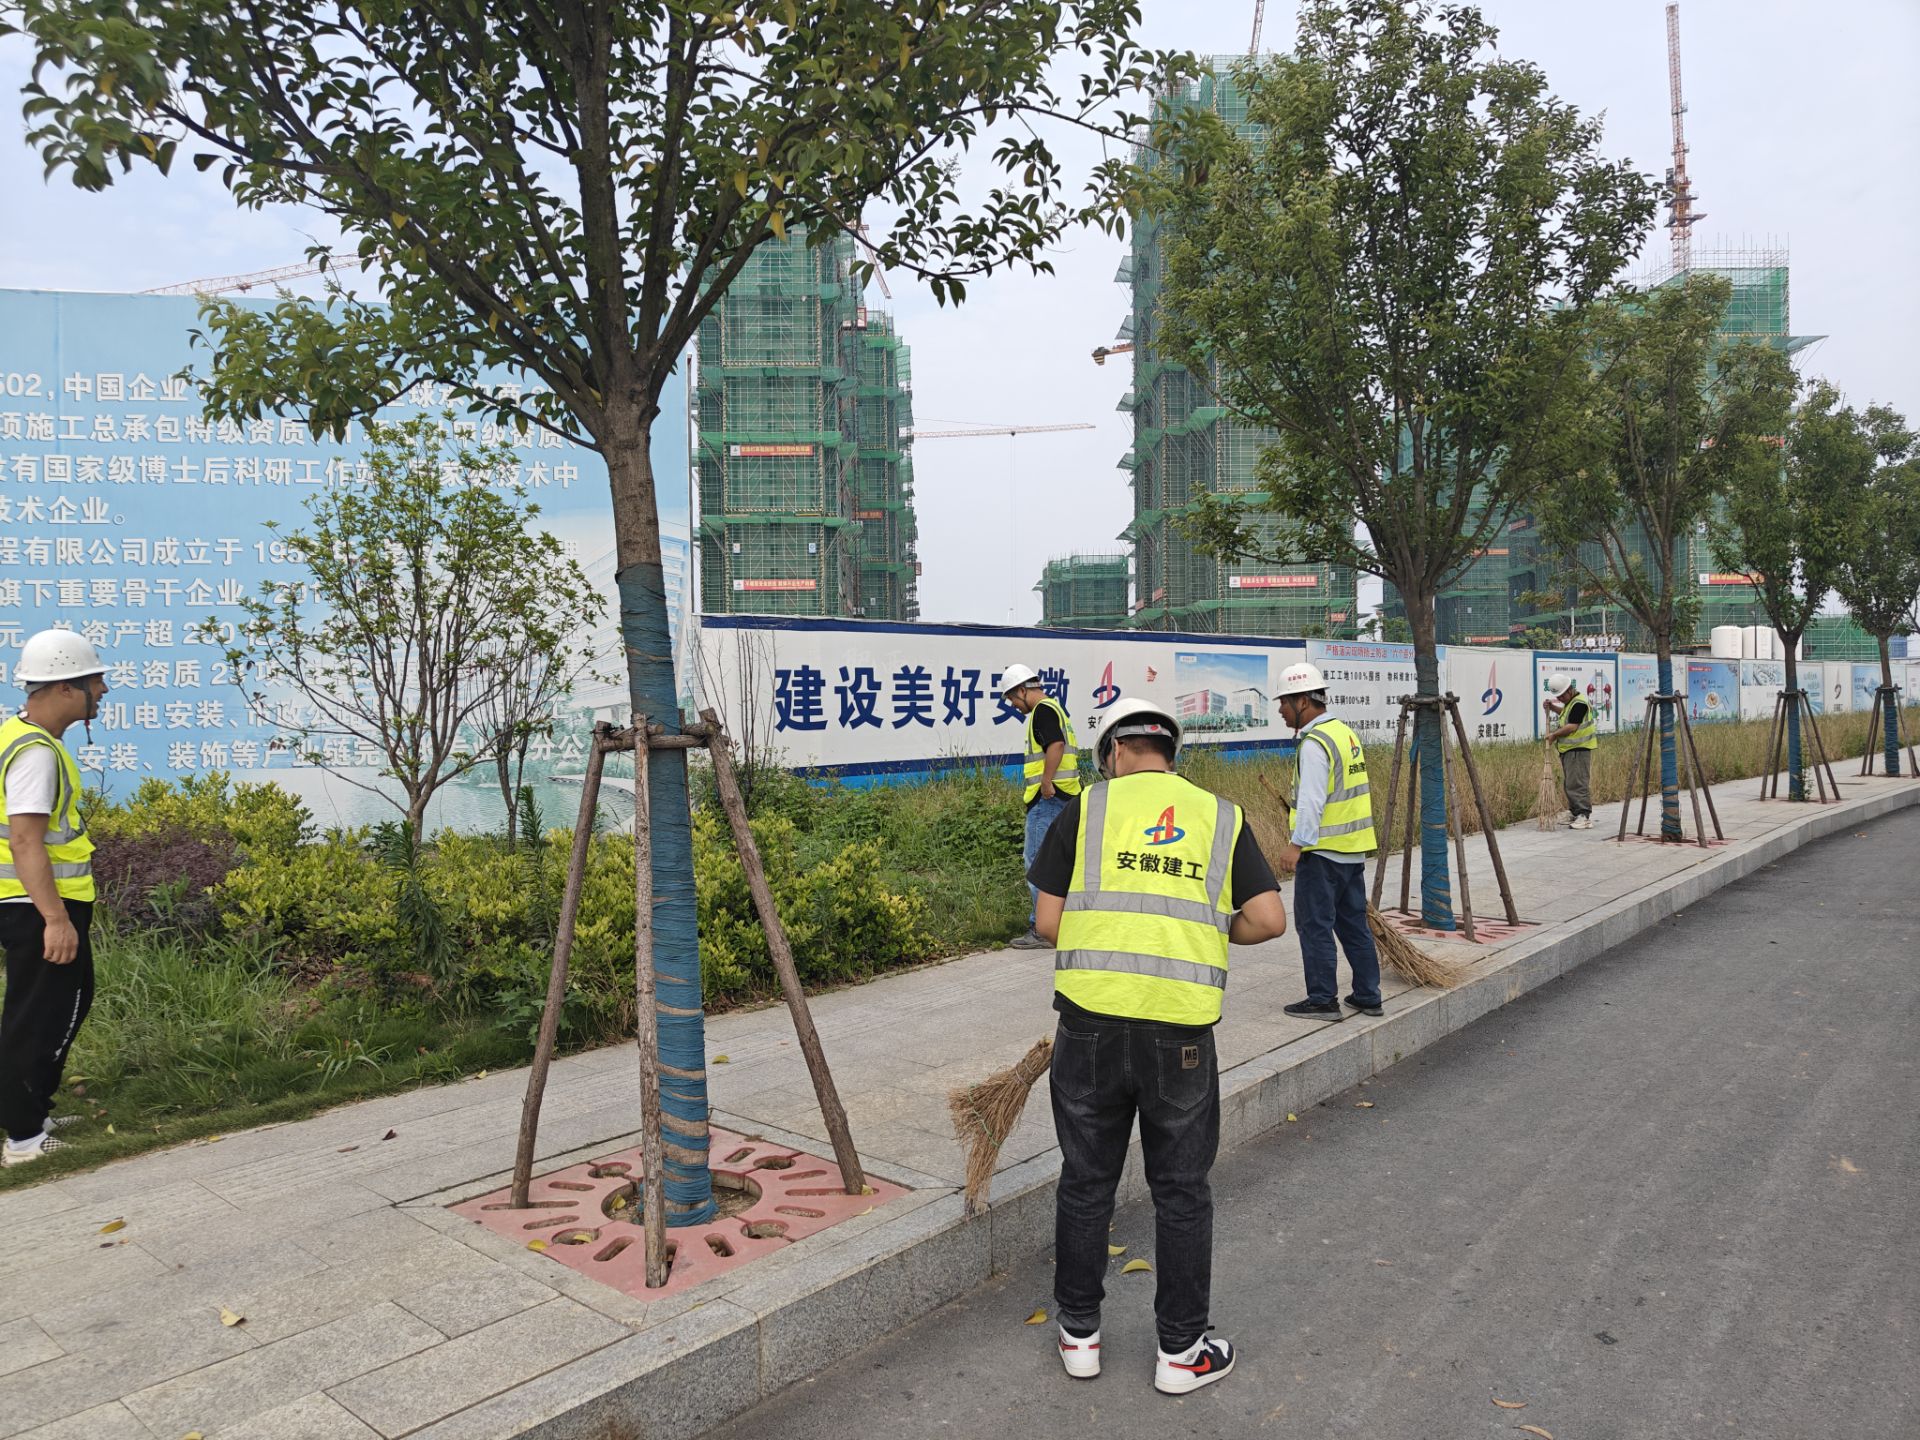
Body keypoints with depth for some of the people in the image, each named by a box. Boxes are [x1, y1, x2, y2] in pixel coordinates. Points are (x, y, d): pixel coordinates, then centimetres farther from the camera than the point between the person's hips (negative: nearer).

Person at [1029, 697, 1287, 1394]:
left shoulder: (1088, 807, 4)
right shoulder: (1220, 815, 9)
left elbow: (1048, 921, 2)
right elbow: (1269, 919, 2)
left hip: (1090, 1021, 0)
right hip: (1181, 1029, 1)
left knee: (1086, 1181, 15)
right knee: (1181, 1191, 14)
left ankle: (1079, 1334, 29)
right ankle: (1181, 1351, 25)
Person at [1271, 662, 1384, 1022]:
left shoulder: (1316, 742, -16)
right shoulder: (1346, 733, 15)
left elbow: (1312, 799, -24)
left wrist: (1297, 844, -27)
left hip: (1323, 851, -10)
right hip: (1353, 849, 10)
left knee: (1315, 925, -1)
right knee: (1354, 923, 15)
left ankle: (1323, 1000, 4)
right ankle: (1368, 996, 21)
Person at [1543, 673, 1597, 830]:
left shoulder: (1579, 703, -15)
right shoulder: (1571, 702, 17)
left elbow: (1572, 726, -21)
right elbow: (1566, 713, 39)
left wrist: (1554, 734, -10)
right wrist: (1552, 707, 22)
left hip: (1578, 749, -11)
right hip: (1568, 749, 11)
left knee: (1577, 784, -12)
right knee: (1569, 783, 13)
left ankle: (1585, 817, -11)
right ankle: (1576, 814, 19)